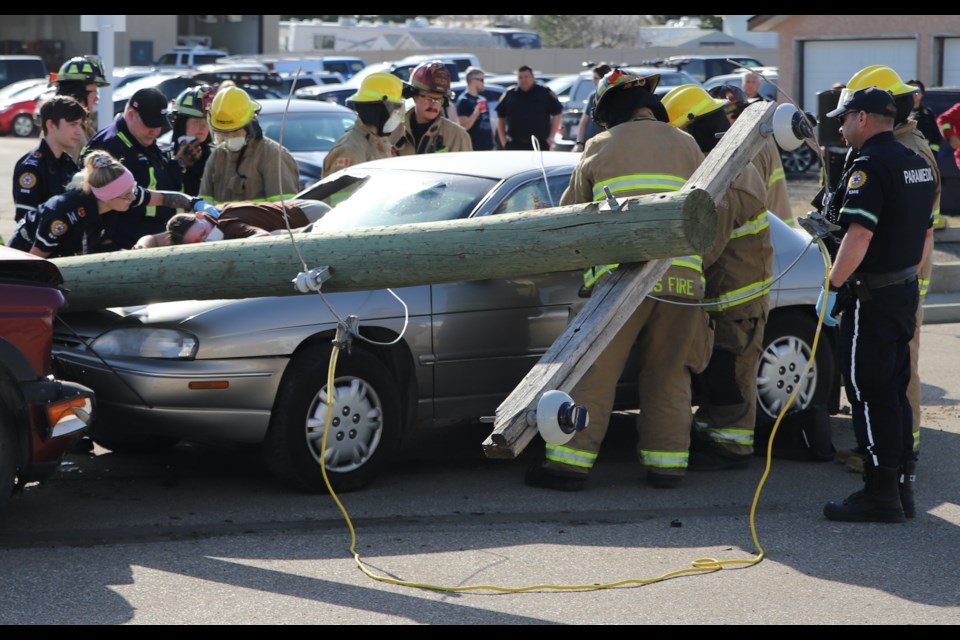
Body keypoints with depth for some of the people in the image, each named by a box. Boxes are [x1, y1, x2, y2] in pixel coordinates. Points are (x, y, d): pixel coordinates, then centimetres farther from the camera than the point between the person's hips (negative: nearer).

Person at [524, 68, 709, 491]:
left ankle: (571, 461, -2)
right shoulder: (686, 146, 14)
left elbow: (571, 214, 18)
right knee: (668, 376, 12)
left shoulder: (601, 147, 9)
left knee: (594, 371, 1)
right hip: (682, 278, 2)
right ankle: (667, 462, 11)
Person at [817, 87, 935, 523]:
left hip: (873, 295, -9)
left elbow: (859, 237, -25)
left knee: (870, 393, -4)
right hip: (906, 290, 9)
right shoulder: (918, 164, 12)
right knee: (894, 390, 15)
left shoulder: (870, 166, -18)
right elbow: (926, 234, 18)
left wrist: (832, 287, -19)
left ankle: (880, 494, -3)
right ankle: (899, 483, 20)